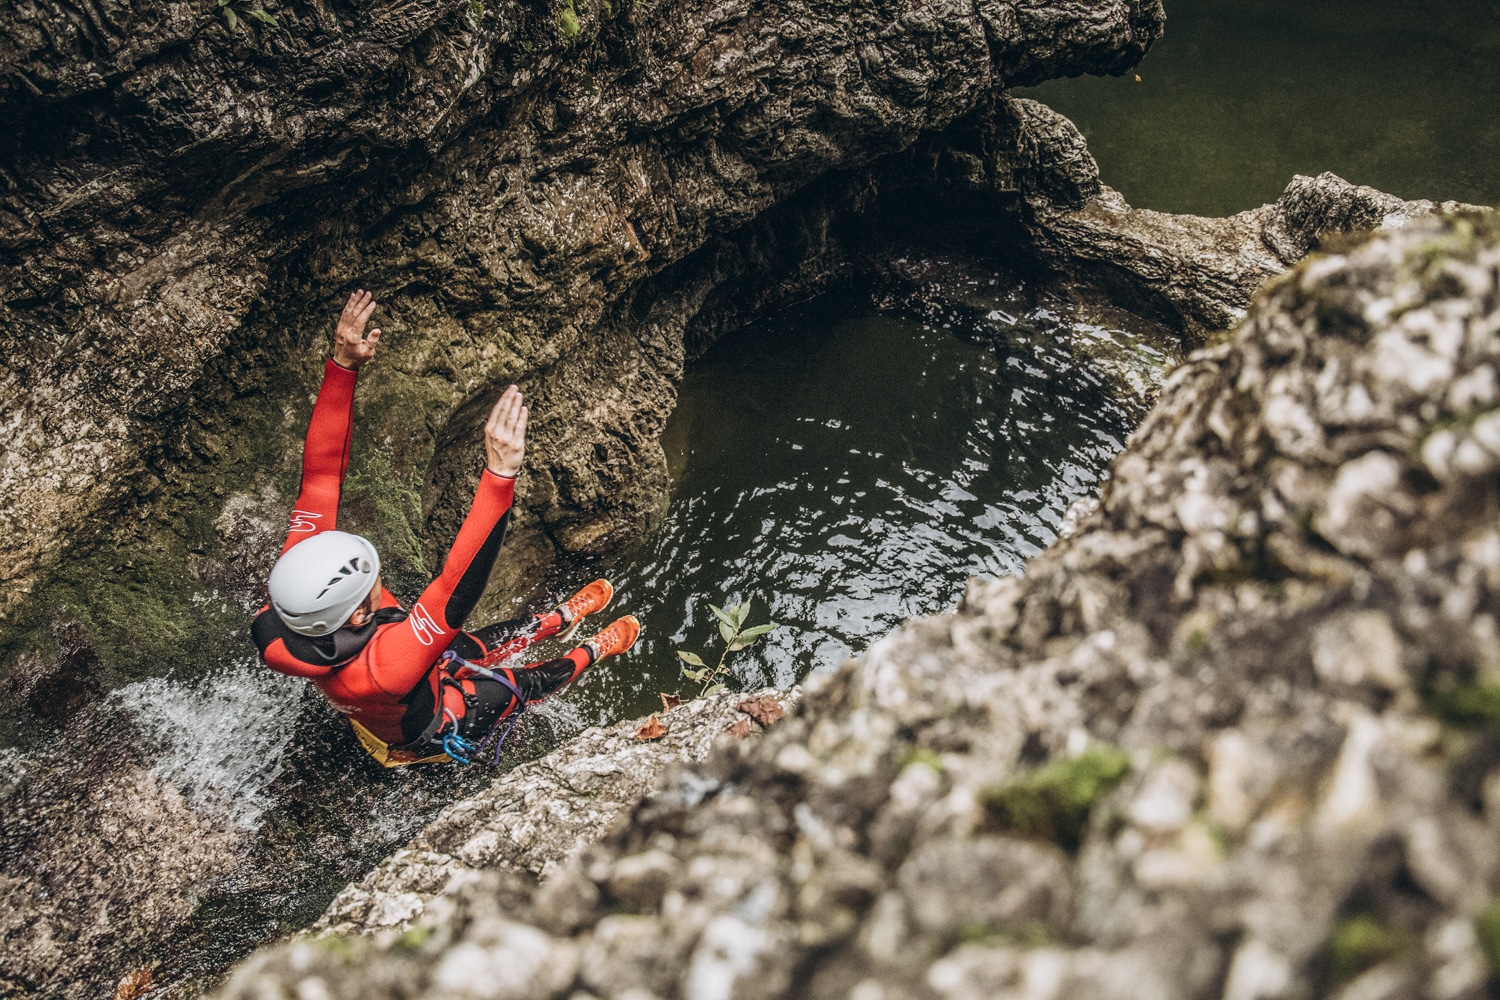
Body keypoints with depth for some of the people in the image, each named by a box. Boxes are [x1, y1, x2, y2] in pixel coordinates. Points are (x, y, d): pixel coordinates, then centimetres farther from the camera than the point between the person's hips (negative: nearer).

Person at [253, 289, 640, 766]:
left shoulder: (298, 582, -35)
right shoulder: (380, 668, -54)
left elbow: (320, 476, -32)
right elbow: (458, 588, -62)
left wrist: (343, 365, -38)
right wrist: (500, 474, -69)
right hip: (426, 734, -5)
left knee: (504, 639, 23)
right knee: (525, 683, 18)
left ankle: (564, 617, 53)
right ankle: (593, 652, 47)